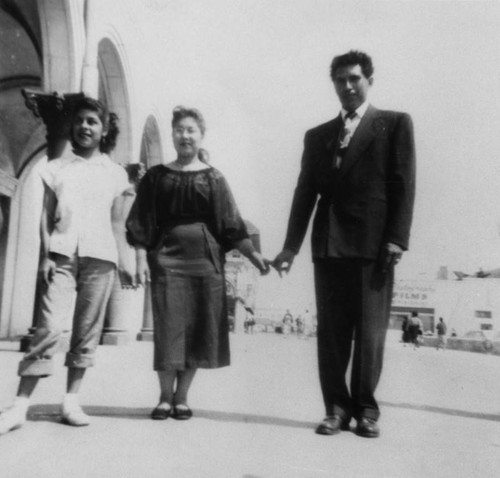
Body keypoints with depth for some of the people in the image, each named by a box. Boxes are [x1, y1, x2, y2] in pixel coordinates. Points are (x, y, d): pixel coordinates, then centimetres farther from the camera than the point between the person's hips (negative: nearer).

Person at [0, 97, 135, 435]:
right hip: (62, 255, -1)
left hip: (100, 256, 1)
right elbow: (47, 217, 8)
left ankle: (72, 401, 11)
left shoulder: (115, 173, 12)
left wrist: (124, 262, 5)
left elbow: (117, 223, 11)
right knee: (49, 327, -9)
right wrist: (46, 255, -3)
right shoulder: (57, 168, 12)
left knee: (87, 330, 1)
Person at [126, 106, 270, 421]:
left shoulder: (213, 178, 8)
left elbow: (231, 224, 5)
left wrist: (253, 254, -4)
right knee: (169, 328, -2)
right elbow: (142, 223, 5)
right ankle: (165, 396, 14)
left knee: (198, 329, 3)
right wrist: (142, 257, -6)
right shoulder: (157, 176, 8)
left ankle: (182, 397, 17)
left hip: (206, 259, 1)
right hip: (167, 259, -1)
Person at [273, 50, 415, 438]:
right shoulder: (318, 135, 19)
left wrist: (397, 239, -9)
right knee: (330, 331, 4)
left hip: (374, 245, -3)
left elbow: (404, 184, 1)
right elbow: (305, 192, 13)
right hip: (328, 245, 3)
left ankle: (366, 409, 14)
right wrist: (291, 245, 5)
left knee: (370, 332, 1)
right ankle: (337, 408, 13)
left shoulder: (395, 124, 10)